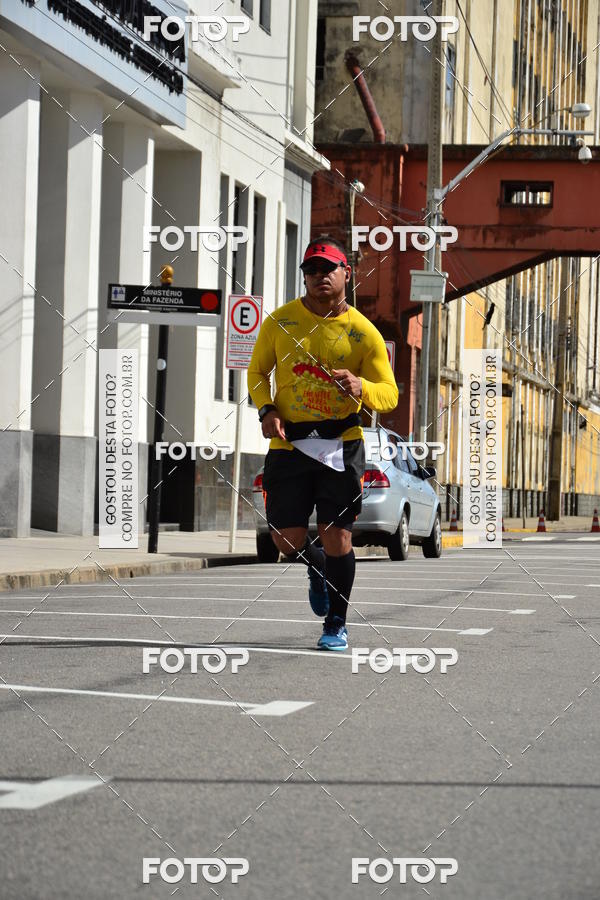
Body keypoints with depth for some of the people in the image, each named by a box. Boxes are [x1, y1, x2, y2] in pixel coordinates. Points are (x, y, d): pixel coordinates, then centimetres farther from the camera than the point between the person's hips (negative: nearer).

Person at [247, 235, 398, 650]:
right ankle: (317, 568, 36)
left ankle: (337, 623, 14)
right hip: (289, 443, 2)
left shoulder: (363, 332, -1)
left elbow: (390, 394, -1)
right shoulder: (281, 321, 4)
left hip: (341, 444, -2)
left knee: (337, 537, -4)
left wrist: (360, 387, -23)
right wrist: (266, 410, -1)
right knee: (287, 541, 0)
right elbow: (257, 370, 17)